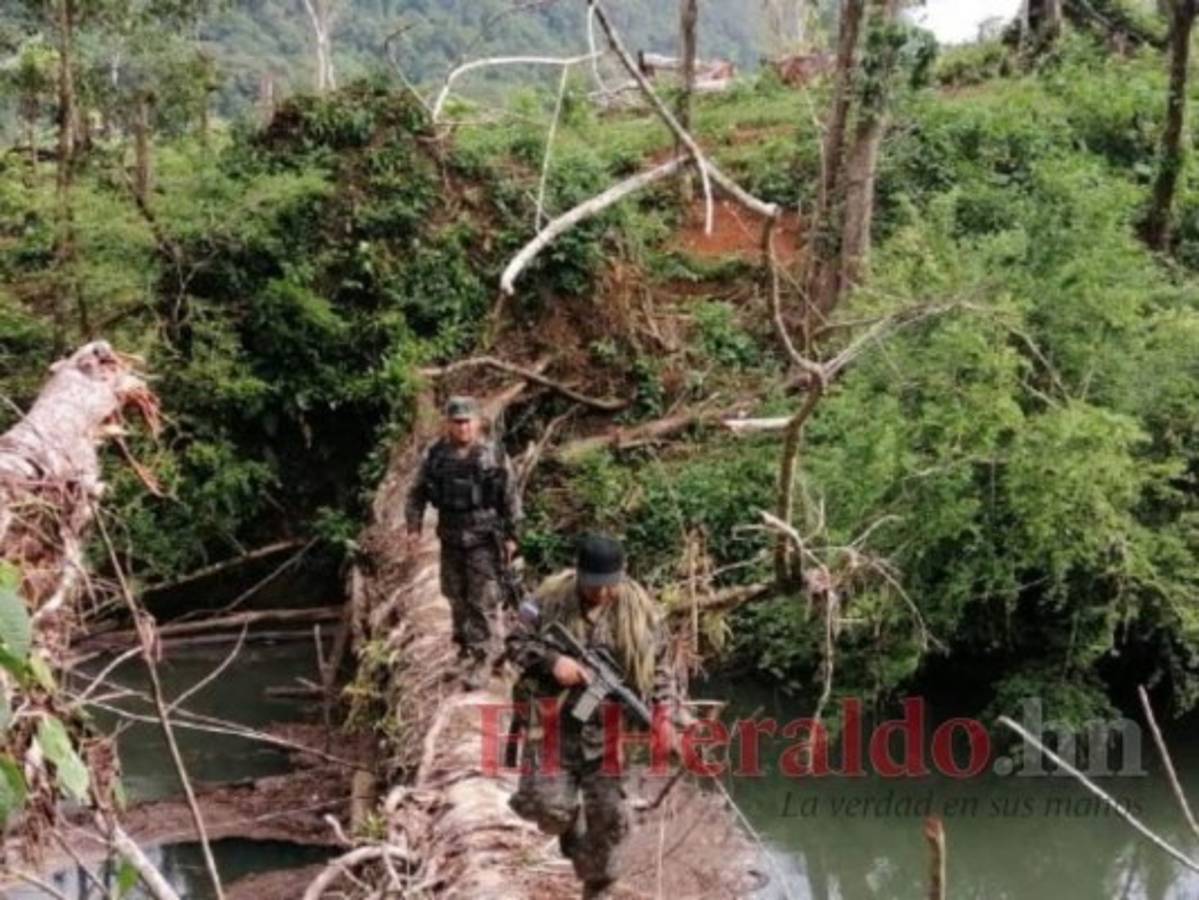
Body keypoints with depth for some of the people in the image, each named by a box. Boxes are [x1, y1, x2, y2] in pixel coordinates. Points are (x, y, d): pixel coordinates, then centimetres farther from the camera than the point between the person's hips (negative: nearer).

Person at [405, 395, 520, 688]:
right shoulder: (435, 455, -1)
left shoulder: (494, 455, -8)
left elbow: (511, 497, -2)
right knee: (457, 597, 16)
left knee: (483, 601, -5)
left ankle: (481, 660, 0)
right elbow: (417, 493, 7)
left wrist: (511, 536, -1)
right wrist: (414, 526, -4)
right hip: (451, 540, 4)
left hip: (484, 540, -3)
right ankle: (466, 643, 35)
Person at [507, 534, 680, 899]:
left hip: (608, 725, 1)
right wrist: (552, 660, -21)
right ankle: (572, 833, 31)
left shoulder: (637, 605, -7)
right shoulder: (551, 597, -11)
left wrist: (664, 717, -8)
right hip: (554, 718, -1)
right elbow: (516, 642, -3)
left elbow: (660, 666, 2)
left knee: (608, 814, 5)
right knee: (548, 804, -6)